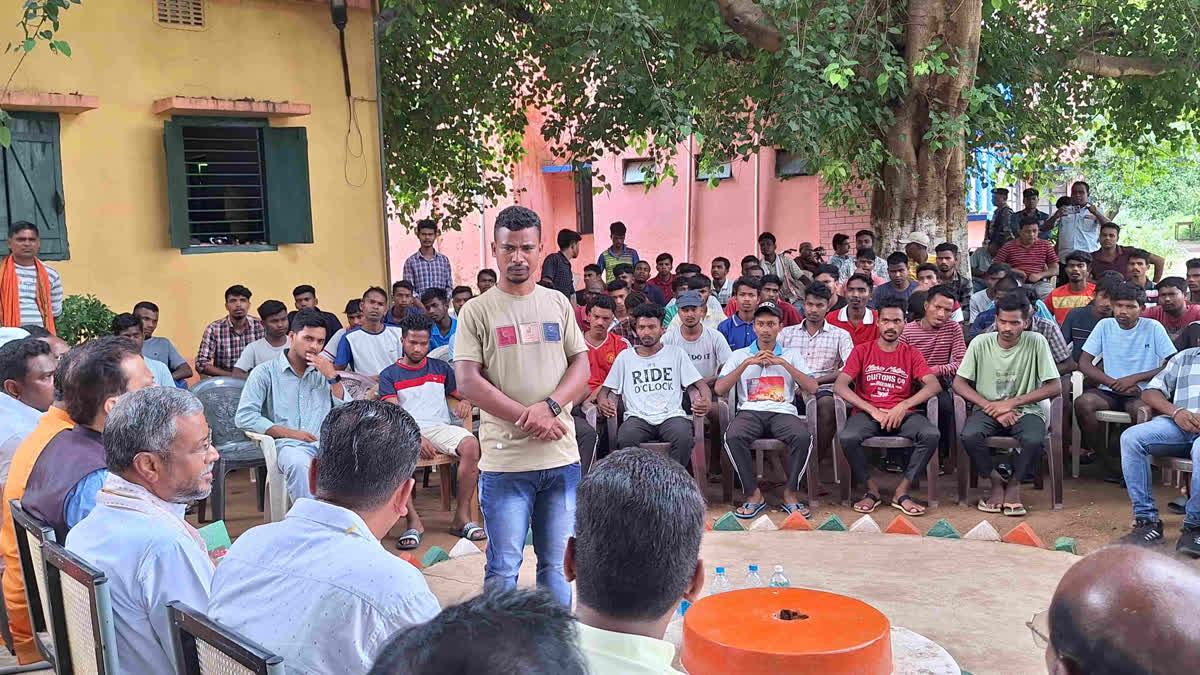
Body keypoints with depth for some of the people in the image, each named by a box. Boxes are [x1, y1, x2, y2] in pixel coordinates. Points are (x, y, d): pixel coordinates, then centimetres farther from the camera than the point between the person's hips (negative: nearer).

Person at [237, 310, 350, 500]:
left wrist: (333, 377, 4)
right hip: (288, 444, -2)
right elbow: (244, 417, -1)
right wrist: (289, 433, -8)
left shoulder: (324, 372, 22)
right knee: (299, 464, -38)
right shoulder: (266, 372, 10)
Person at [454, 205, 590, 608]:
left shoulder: (557, 304, 10)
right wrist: (526, 417, -14)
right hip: (505, 458, -3)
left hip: (561, 457, 3)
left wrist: (550, 407, -12)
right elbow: (467, 382, -7)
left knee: (556, 563, 12)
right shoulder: (478, 311, 0)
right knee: (503, 567, 2)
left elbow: (581, 366, 6)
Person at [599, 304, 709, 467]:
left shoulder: (676, 353, 18)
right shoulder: (625, 357, 20)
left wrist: (706, 401, -9)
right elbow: (606, 389, 19)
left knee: (684, 438, -35)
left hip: (671, 415, 0)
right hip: (638, 417, 0)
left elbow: (699, 385, 15)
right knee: (625, 439, -34)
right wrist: (602, 401, -6)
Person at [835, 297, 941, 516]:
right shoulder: (862, 351, 8)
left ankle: (902, 492, -14)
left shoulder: (911, 353, 12)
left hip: (903, 413, 1)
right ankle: (872, 490, -8)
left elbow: (934, 385, -2)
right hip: (867, 412, -1)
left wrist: (903, 406, -17)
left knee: (932, 435, -29)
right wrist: (872, 410, -14)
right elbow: (840, 386, -4)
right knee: (847, 437, -32)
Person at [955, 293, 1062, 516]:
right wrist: (992, 408, -15)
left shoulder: (1036, 343, -4)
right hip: (988, 409, 1)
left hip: (1025, 410, -1)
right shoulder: (980, 343, -2)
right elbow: (959, 384, -3)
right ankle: (996, 481, -4)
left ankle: (1014, 483, -3)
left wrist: (1011, 403, -14)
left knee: (1034, 440, -33)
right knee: (970, 435, -31)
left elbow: (1055, 387, -7)